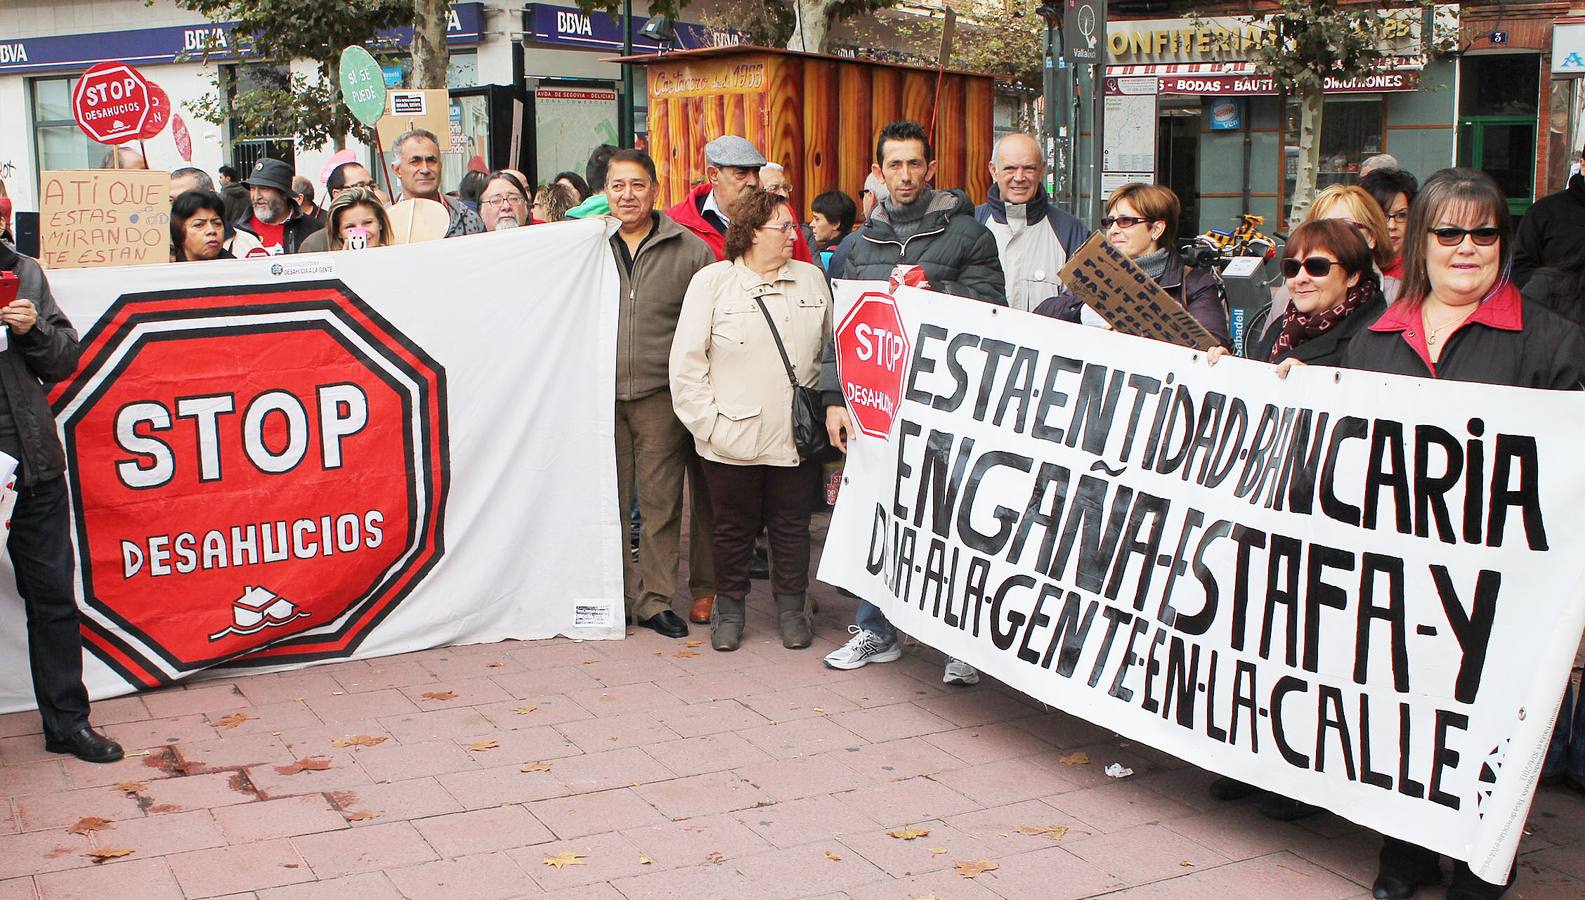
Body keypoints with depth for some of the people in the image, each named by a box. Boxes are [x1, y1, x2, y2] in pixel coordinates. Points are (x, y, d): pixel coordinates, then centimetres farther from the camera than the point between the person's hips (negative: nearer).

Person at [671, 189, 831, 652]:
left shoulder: (812, 280, 9)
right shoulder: (712, 282, -2)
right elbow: (686, 362, -4)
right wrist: (707, 423, -9)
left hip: (798, 438, 3)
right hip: (734, 438, -2)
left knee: (792, 526, 10)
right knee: (734, 528, 9)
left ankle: (792, 608, 25)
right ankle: (728, 609, 24)